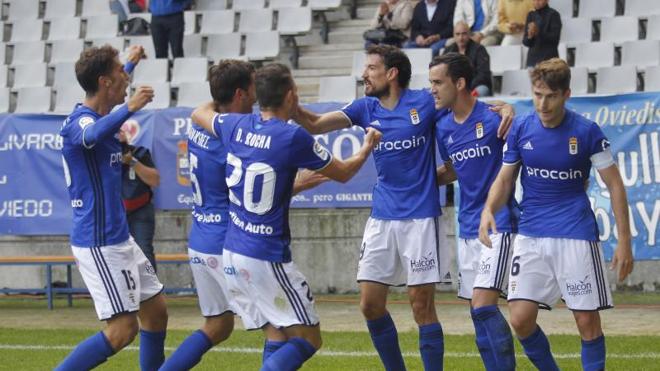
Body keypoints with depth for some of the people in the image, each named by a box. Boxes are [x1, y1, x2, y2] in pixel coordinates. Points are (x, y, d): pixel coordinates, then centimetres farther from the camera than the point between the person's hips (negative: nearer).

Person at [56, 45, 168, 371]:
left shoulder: (99, 116, 11)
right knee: (123, 328, -13)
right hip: (99, 243, -10)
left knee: (156, 312, 14)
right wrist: (129, 109, -63)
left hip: (119, 239, 10)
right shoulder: (80, 122, -18)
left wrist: (131, 63, 53)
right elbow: (92, 135, -46)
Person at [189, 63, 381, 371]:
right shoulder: (293, 137, -15)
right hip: (267, 259, -7)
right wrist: (366, 148, 21)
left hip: (232, 253, 7)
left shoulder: (235, 126, 2)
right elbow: (342, 173, 2)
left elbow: (199, 113, 26)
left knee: (279, 336, 15)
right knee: (308, 339, -3)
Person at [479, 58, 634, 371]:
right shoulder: (520, 129, 1)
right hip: (530, 236, 3)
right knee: (520, 320, -6)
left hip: (576, 236, -3)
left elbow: (615, 186, -1)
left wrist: (624, 242, -5)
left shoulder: (587, 132, -7)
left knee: (587, 322, -2)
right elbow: (504, 180, 9)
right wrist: (489, 210, -12)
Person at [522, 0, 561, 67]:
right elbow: (525, 42, 9)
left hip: (549, 58, -4)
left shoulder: (553, 15, -3)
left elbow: (555, 38, -11)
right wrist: (529, 37, -14)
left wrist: (539, 32, -24)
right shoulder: (531, 15, 12)